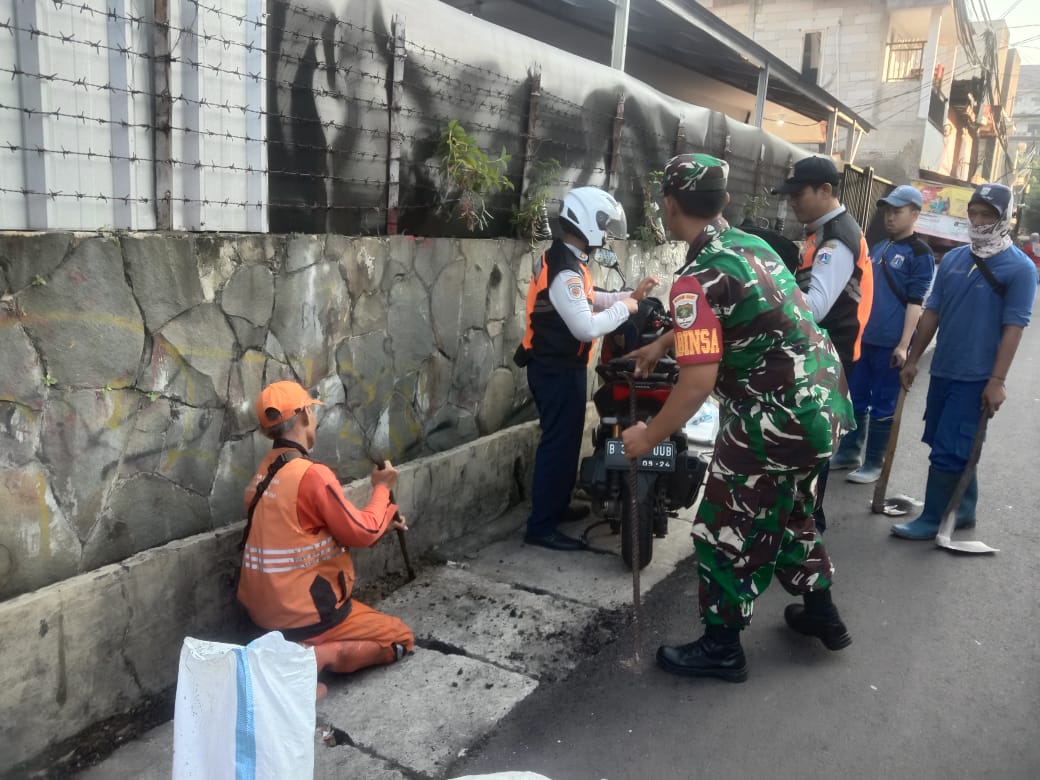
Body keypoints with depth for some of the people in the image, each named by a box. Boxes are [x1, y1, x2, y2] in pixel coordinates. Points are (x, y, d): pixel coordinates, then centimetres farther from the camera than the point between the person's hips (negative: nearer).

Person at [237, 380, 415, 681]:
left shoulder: (265, 472, 4)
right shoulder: (312, 474, -24)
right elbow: (363, 533, -13)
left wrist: (380, 525, 12)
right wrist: (382, 489, 2)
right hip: (304, 614, -8)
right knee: (401, 639, 10)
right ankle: (314, 657, -10)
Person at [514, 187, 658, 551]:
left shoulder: (561, 259, 10)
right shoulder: (565, 271, -23)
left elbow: (589, 301, 19)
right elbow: (586, 327, -29)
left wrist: (630, 295, 9)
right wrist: (624, 309, -14)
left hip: (556, 366, 11)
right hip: (559, 371, -11)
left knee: (564, 440, 20)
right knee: (559, 444, -4)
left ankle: (556, 507, 34)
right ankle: (541, 526, 4)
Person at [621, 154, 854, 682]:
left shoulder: (698, 277, -20)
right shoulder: (751, 243, 9)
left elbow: (698, 381, -26)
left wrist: (648, 436, -13)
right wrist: (662, 344, 37)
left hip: (775, 419, -9)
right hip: (824, 402, 9)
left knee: (727, 533, 6)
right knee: (790, 514, 27)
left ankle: (721, 649, 20)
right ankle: (821, 614, 43)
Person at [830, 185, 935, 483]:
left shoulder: (920, 254, -6)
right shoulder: (878, 248, 14)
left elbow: (915, 302, -12)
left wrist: (903, 345, -17)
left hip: (890, 343, -7)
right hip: (863, 338, 7)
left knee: (882, 405, 2)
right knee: (856, 398, 13)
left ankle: (873, 463, 11)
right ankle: (849, 452, 25)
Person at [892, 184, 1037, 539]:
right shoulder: (952, 259, 7)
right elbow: (932, 313, 10)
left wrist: (997, 381, -17)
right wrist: (913, 360, 9)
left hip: (976, 377, -6)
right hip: (942, 371, 6)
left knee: (947, 451, -3)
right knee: (957, 447, 16)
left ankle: (932, 519, 10)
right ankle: (964, 509, 32)